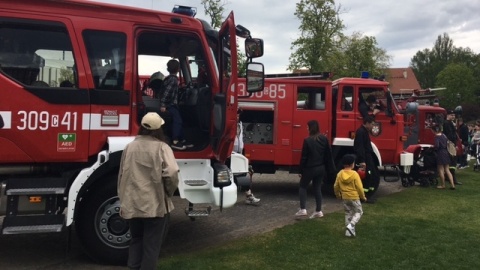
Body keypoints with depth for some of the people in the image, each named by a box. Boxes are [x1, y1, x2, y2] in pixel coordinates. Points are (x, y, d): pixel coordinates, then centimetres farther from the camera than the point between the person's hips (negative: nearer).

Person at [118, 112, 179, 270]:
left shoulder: (130, 147, 5)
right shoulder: (161, 147, -10)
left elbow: (122, 176, 11)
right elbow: (172, 173, -24)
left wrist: (123, 200, 21)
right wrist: (169, 192, -5)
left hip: (132, 204, 5)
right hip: (155, 204, -5)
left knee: (136, 241, 21)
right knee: (152, 245, 6)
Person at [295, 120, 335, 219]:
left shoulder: (307, 140, -16)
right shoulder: (324, 139, 0)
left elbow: (304, 157, -13)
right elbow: (328, 155, 4)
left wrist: (301, 171, -5)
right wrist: (328, 169, 12)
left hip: (310, 168, -5)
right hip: (321, 168, 5)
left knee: (302, 187, 11)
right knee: (317, 188, 14)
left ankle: (303, 209, 2)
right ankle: (318, 211, 17)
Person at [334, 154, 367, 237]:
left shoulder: (340, 174, -2)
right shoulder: (354, 174, -14)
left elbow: (336, 186, 4)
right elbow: (359, 187, -12)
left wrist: (338, 195, 22)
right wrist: (363, 197, 2)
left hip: (345, 197, 5)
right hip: (354, 197, -4)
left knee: (348, 213, 16)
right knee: (358, 212, 11)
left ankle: (348, 231, 15)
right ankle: (351, 225, -10)